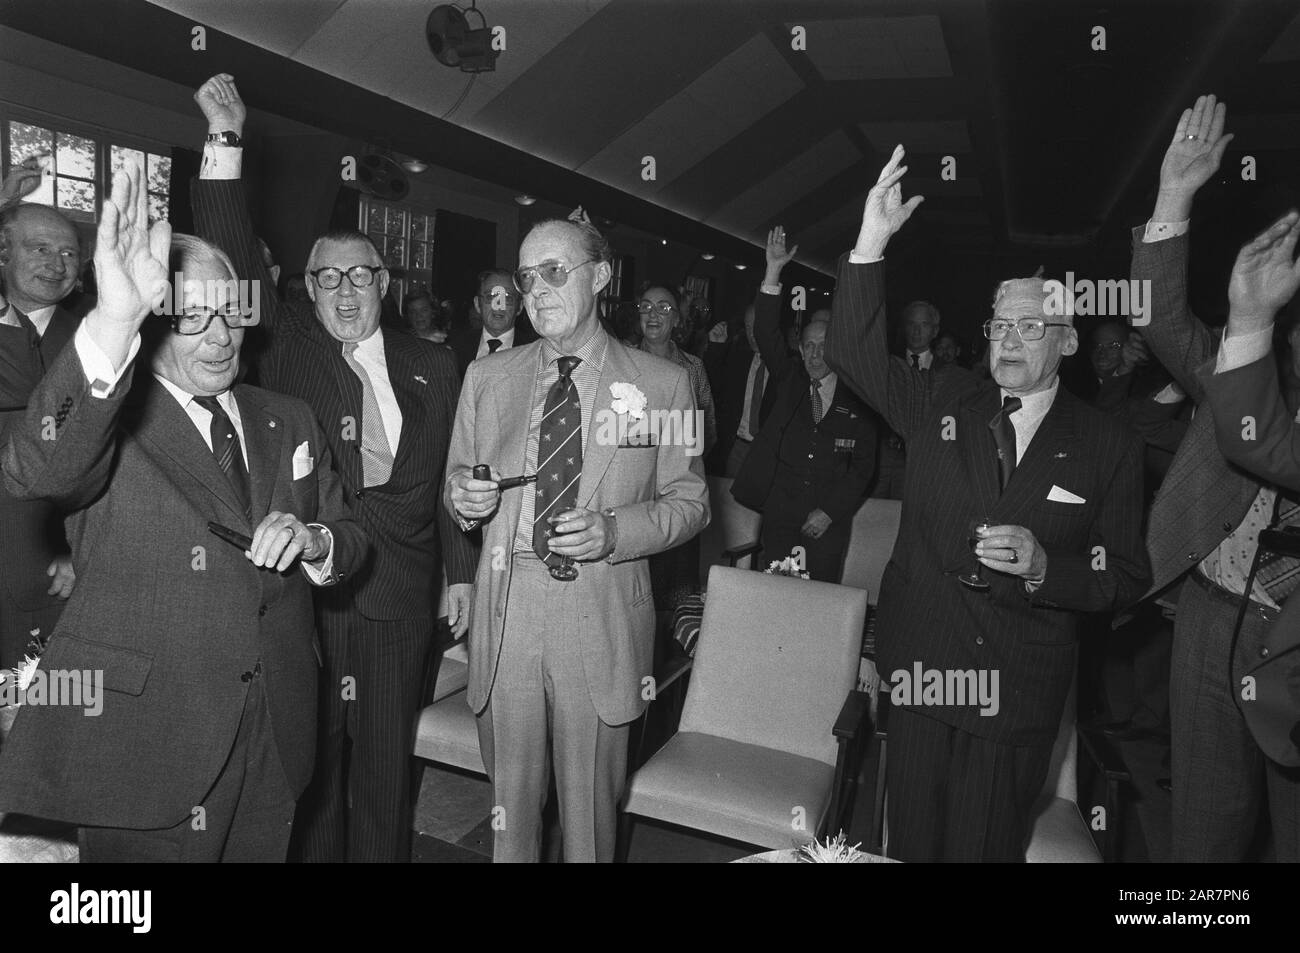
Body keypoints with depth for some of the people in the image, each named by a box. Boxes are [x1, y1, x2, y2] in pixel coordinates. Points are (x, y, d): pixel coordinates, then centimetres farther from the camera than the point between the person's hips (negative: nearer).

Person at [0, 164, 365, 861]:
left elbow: (351, 539, 13)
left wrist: (313, 540, -11)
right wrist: (113, 321, -43)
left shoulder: (289, 421, 8)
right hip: (144, 746, -4)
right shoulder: (109, 420, -8)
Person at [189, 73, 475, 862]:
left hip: (401, 591, 1)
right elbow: (237, 264, -7)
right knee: (312, 754, 11)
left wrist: (462, 570, 5)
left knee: (386, 758, 13)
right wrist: (225, 147, -16)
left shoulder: (431, 367, 7)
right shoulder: (286, 349, 5)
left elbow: (449, 475, 7)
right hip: (304, 585, -1)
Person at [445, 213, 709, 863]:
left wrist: (614, 531, -16)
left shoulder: (662, 383, -1)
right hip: (504, 611, 2)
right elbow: (456, 483, 15)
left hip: (602, 620, -2)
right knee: (509, 796, 14)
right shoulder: (485, 377, 8)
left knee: (590, 804, 11)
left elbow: (689, 501, 1)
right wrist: (463, 499, -9)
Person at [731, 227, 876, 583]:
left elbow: (863, 468, 3)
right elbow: (766, 334, -9)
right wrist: (773, 271, -19)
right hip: (779, 513, 1)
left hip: (829, 521, 0)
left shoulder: (857, 403, 3)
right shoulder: (790, 379, 6)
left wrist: (829, 512, -7)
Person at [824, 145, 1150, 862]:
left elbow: (1126, 578, -1)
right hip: (918, 664, 1)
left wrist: (1043, 566, -20)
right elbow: (851, 352, -7)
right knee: (913, 838, 15)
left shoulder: (1110, 448, -1)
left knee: (988, 844, 13)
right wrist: (871, 244, -16)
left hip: (1021, 691, -1)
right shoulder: (941, 406, 2)